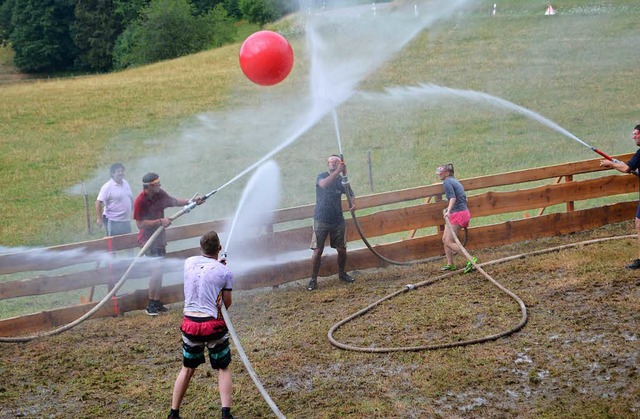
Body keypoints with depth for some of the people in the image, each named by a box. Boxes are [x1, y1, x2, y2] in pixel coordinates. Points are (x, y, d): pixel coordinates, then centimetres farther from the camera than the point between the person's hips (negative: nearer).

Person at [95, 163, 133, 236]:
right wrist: (99, 218, -18)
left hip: (126, 220, 7)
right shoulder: (107, 187, -12)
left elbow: (131, 198, 20)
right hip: (113, 221, -7)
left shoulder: (126, 183, 9)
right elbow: (99, 202, -15)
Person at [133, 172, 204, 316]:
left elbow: (174, 201, 16)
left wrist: (192, 201, 7)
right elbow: (140, 224, -22)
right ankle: (150, 305, -6)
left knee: (159, 271, 12)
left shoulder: (160, 194, -1)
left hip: (159, 238, 8)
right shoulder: (140, 201, -21)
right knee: (156, 271, -14)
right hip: (148, 240, -8)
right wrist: (160, 221, -24)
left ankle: (157, 302, 21)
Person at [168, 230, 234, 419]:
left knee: (187, 368, 21)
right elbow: (227, 304, 2)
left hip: (190, 323, 4)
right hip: (213, 325, -3)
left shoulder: (189, 263, 3)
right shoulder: (225, 272, -7)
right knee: (223, 369, 13)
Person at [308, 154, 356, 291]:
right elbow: (323, 184, -28)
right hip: (321, 220, -3)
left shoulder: (342, 180, 4)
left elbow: (350, 194, 10)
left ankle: (342, 273, 29)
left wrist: (352, 202, -14)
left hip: (338, 220, 3)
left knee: (342, 249, 6)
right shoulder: (322, 176, -5)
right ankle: (313, 279, 3)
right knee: (318, 251, -7)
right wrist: (337, 171, -38)